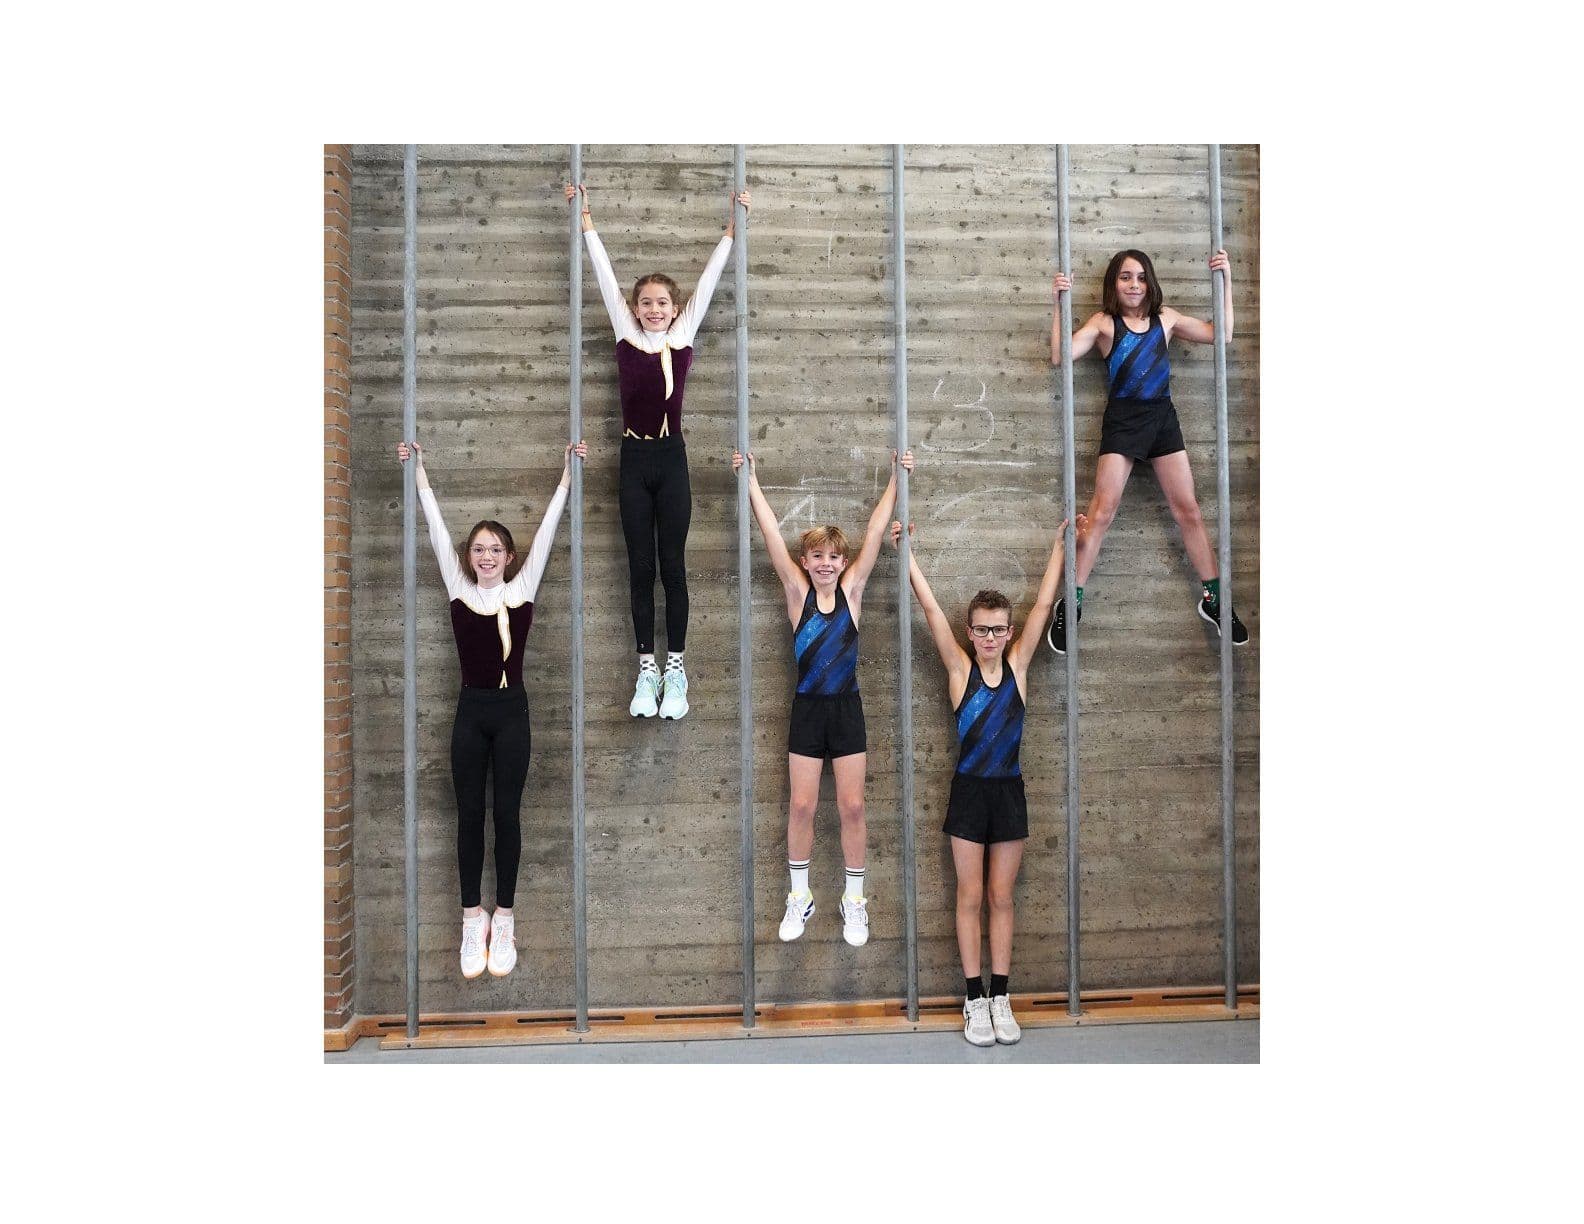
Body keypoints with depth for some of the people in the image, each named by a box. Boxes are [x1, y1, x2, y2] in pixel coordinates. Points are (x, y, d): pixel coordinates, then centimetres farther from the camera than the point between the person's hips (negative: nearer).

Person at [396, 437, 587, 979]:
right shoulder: (458, 589, 3)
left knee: (506, 815, 4)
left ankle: (502, 921, 13)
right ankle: (472, 920, 14)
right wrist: (418, 469, 2)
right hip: (470, 711, 1)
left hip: (511, 710, -1)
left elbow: (547, 528, 0)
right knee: (469, 815, 6)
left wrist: (568, 470, -1)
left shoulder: (522, 589, 1)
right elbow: (436, 528, 3)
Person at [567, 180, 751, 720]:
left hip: (671, 459, -1)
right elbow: (604, 273, 4)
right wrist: (585, 218, 4)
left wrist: (733, 224, 3)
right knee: (640, 568, 6)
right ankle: (646, 669, 12)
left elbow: (710, 276, 4)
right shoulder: (624, 333, 5)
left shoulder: (685, 334, 4)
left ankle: (675, 669, 10)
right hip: (634, 460, 1)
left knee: (672, 566, 4)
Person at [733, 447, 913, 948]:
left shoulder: (851, 588, -1)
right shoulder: (797, 590, -3)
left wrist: (896, 478, -7)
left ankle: (854, 899, 17)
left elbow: (875, 531, -4)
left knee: (851, 806, 4)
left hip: (846, 708, 0)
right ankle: (799, 897, 19)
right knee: (801, 806, 4)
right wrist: (752, 482, -12)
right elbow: (772, 534, -8)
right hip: (807, 708, 0)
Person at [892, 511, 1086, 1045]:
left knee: (1001, 897, 9)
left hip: (1010, 791, 2)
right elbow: (931, 608, -9)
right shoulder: (959, 667, -4)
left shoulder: (1017, 664, 1)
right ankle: (975, 1000, 12)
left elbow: (1044, 605, -2)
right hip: (969, 791, -1)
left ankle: (1001, 998, 16)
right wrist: (907, 552, -12)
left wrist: (1061, 544, -4)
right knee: (970, 896, 5)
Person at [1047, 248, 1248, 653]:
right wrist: (1060, 304, -20)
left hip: (1162, 418, 3)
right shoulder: (1104, 323, -1)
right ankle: (1071, 603, -2)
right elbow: (1059, 356, -13)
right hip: (1122, 420, -3)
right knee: (1101, 512, -8)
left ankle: (1213, 598, 15)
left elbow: (1221, 335, 8)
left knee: (1188, 510, 5)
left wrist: (1225, 282, 2)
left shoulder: (1166, 318, 9)